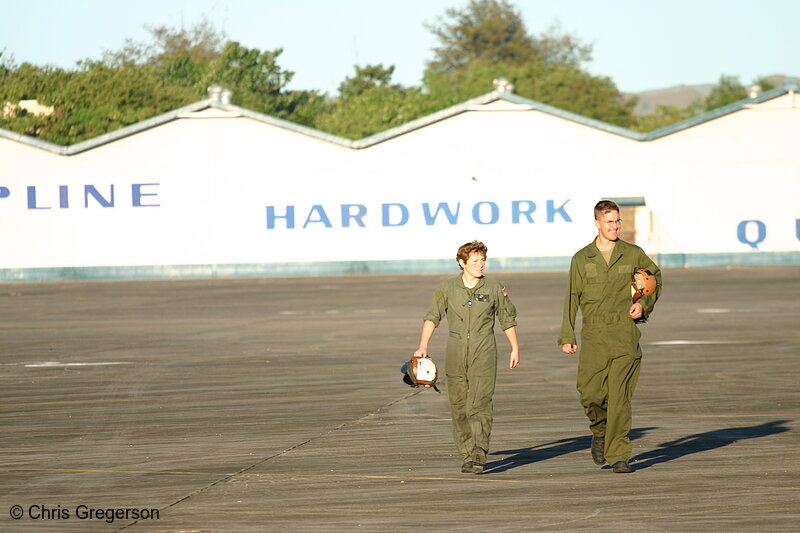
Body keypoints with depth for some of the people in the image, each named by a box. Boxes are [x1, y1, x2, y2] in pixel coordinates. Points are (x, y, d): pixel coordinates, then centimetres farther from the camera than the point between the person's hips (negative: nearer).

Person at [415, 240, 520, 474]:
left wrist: (515, 349, 16)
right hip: (455, 352, 2)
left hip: (484, 352, -2)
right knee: (458, 407, 3)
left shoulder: (495, 289, 3)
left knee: (479, 404, -16)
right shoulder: (447, 288, 4)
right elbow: (432, 317, 4)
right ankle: (467, 454, 12)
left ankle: (479, 451, -28)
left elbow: (508, 319, 14)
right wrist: (423, 345, -9)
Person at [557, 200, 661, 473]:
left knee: (619, 396, -7)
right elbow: (572, 299, 8)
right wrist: (567, 336, 3)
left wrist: (644, 304, 6)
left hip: (625, 334, -1)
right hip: (594, 336, 1)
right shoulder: (582, 259, 6)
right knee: (590, 393, -5)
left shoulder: (634, 254, 6)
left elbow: (655, 277, 23)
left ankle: (618, 455, -4)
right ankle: (600, 431, 27)